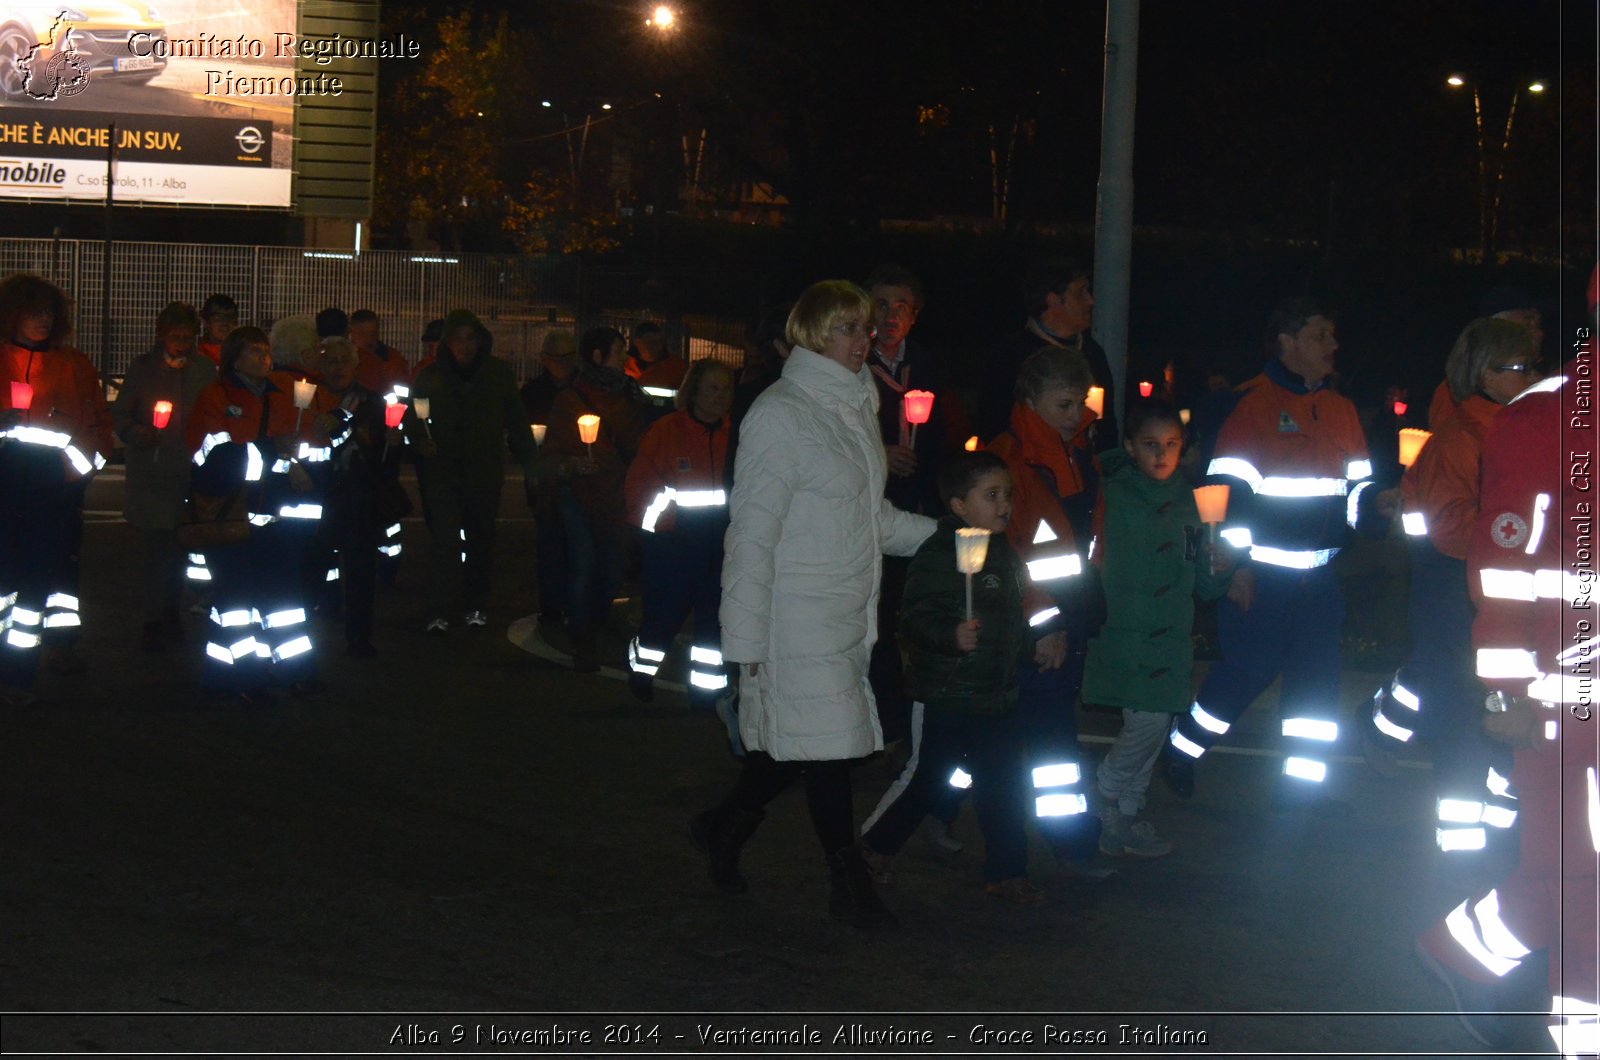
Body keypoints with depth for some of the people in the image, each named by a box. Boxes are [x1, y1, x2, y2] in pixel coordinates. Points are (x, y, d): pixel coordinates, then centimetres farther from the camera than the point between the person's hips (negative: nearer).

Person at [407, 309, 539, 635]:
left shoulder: (498, 373, 4)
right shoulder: (430, 376, 2)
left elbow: (517, 422, 8)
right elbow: (412, 420, 6)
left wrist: (531, 462, 5)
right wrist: (421, 441, -15)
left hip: (485, 472, 2)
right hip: (441, 471, -2)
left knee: (481, 540, 11)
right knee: (446, 540, -12)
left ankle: (477, 606, 24)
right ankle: (439, 611, -11)